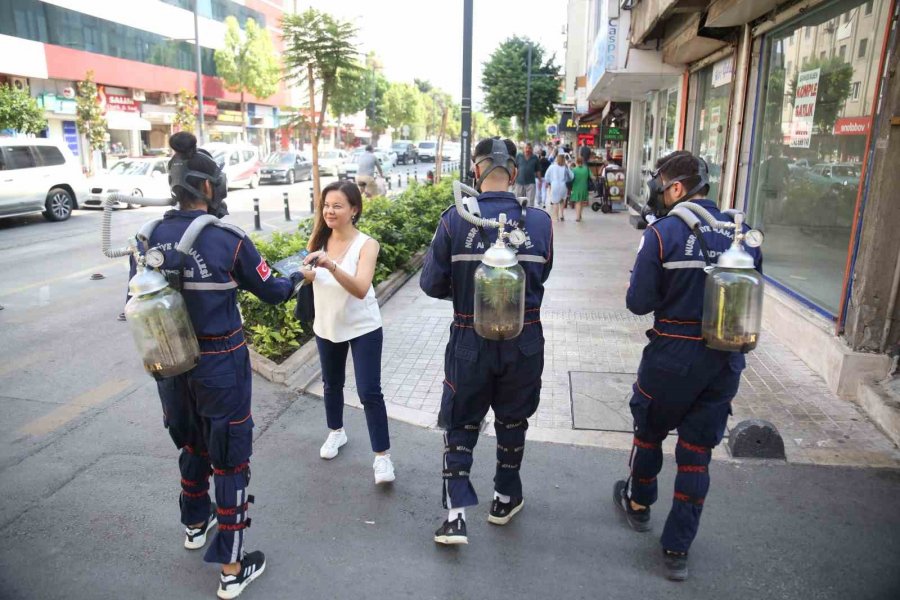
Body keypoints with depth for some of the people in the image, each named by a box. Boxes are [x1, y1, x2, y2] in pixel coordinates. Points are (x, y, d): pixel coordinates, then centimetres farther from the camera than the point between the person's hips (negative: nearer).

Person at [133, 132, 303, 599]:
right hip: (220, 365, -5)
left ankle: (195, 523, 49)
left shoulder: (150, 237, -4)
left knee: (192, 443, 27)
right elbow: (270, 292, -5)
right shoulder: (229, 241, -17)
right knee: (230, 459, 7)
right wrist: (299, 277, 15)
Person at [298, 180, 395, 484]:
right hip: (327, 327, 5)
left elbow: (361, 289, -31)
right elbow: (310, 276, 1)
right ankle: (336, 432, 46)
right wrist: (300, 270, -20)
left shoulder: (366, 244, -18)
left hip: (363, 329, -5)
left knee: (369, 392, -4)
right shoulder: (319, 240, -4)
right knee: (332, 384, 21)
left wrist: (332, 265, -44)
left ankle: (382, 455, 9)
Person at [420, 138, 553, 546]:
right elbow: (540, 277, 3)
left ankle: (456, 514, 14)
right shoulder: (540, 222, -9)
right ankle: (505, 500, 39)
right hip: (524, 342, 2)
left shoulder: (454, 221, -14)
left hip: (470, 342, -1)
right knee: (512, 423, 21)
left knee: (460, 424, 16)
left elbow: (431, 284, -9)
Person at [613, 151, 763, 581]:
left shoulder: (662, 233, -15)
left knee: (649, 431, 22)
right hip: (726, 361, 4)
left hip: (672, 357, -4)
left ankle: (638, 502, 45)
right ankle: (677, 550, 23)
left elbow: (639, 303, -15)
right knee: (697, 452, 14)